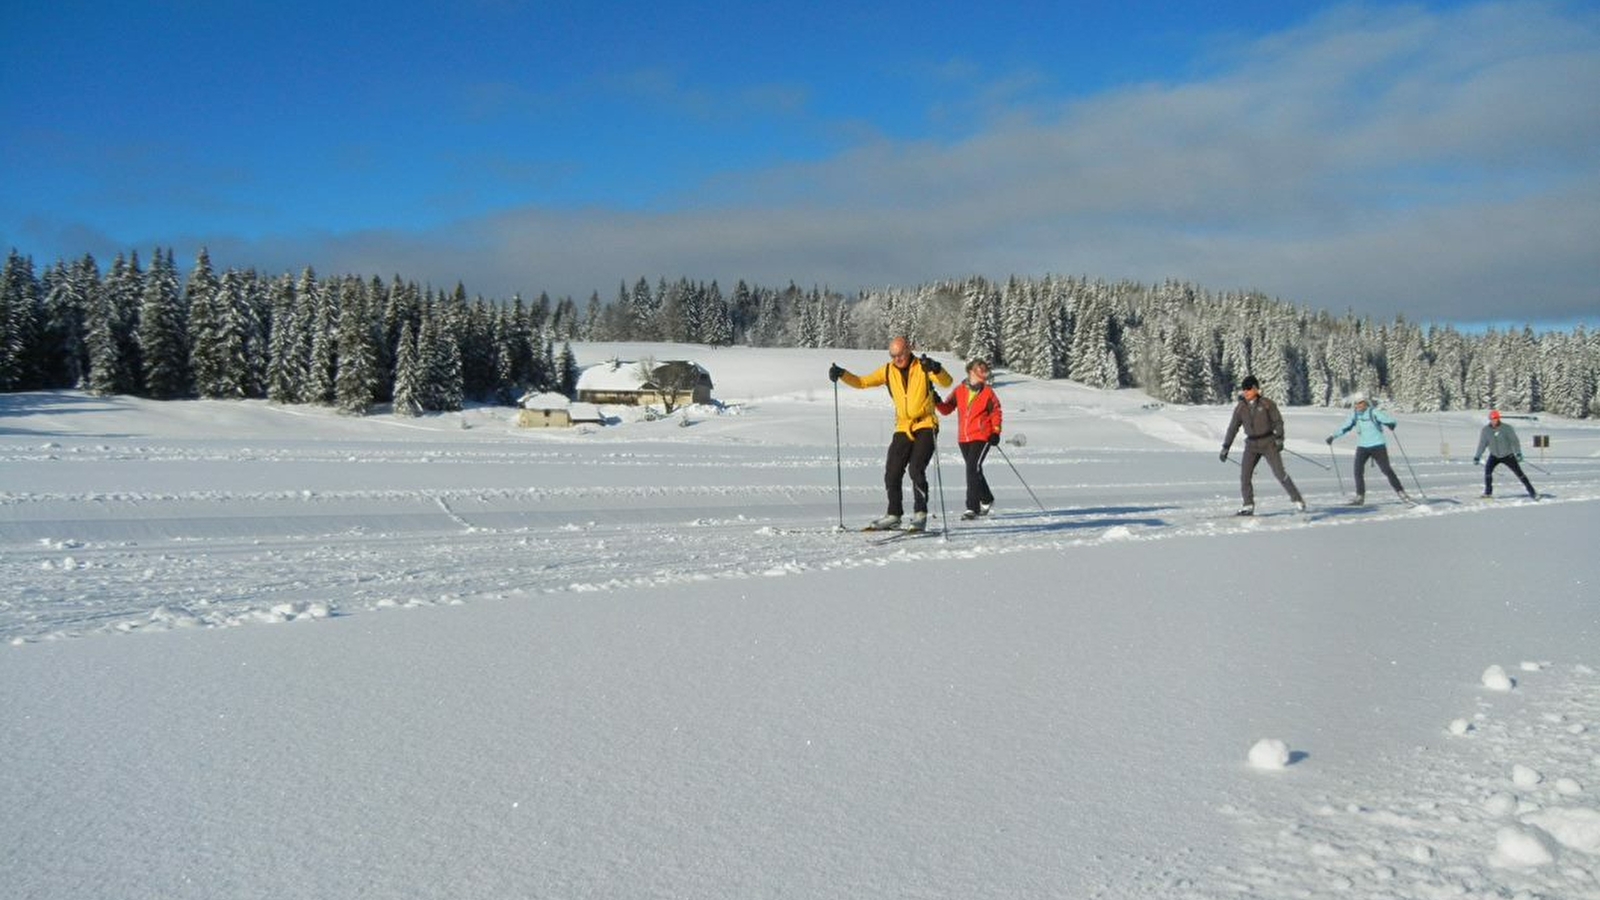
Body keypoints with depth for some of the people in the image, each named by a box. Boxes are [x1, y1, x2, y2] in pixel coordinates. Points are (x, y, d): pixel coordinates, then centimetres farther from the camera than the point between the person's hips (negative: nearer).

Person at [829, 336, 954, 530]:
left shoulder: (922, 367, -5)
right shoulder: (888, 371, 7)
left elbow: (947, 382, -16)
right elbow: (862, 382, 10)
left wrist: (936, 369, -37)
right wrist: (842, 375, -6)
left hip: (925, 426, -5)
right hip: (903, 428, 5)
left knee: (916, 469, -16)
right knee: (892, 473, 1)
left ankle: (920, 514, -6)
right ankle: (894, 515, 13)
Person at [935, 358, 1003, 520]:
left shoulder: (988, 392, 2)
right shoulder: (959, 390, 5)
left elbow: (995, 412, 7)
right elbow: (947, 409, 6)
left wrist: (996, 431, -3)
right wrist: (938, 402, -13)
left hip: (981, 437, -4)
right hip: (963, 438, 4)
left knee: (973, 469, -17)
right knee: (974, 470, 15)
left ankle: (972, 507, -15)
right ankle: (987, 499, 36)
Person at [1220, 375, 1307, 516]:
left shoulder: (1266, 404, -4)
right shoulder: (1240, 408, 4)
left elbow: (1278, 421, -1)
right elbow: (1233, 428, 8)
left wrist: (1279, 438, -13)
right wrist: (1225, 447, 6)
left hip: (1268, 442, -3)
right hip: (1252, 445, 3)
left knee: (1280, 472, -8)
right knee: (1244, 475, -6)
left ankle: (1298, 500, 2)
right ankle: (1248, 506, 3)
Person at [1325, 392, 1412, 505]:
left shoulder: (1374, 412, -12)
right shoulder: (1354, 414, 3)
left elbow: (1391, 421, -14)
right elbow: (1345, 427, 12)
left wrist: (1391, 424, -30)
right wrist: (1333, 436, 9)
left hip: (1378, 446, -4)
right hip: (1362, 447, 4)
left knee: (1386, 470, -5)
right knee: (1358, 470, -6)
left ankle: (1401, 492, 7)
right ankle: (1360, 496, 3)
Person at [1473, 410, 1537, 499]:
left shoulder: (1507, 428, -18)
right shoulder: (1485, 430, -12)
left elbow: (1515, 441, -17)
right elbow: (1482, 444, -7)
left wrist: (1518, 453, -29)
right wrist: (1477, 457, -13)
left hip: (1508, 455, -2)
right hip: (1494, 455, 2)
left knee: (1519, 473, 1)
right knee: (1488, 469, -21)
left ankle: (1532, 492, 14)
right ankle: (1488, 492, -9)